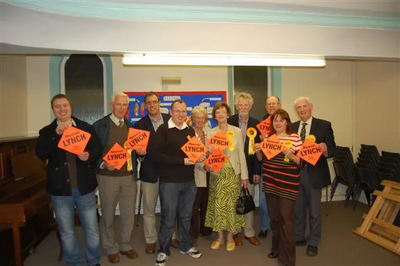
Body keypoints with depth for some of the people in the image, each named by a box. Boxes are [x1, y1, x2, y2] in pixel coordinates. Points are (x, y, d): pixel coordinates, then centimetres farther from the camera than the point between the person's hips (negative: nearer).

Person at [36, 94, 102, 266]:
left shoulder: (86, 128, 3)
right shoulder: (47, 131, 2)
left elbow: (98, 149, -1)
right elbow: (41, 154, -13)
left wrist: (89, 155, -23)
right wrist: (56, 134, -23)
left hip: (84, 187, 0)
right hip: (60, 189, 0)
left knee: (92, 230, 10)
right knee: (67, 232, 15)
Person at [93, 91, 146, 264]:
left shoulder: (131, 126, 8)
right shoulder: (99, 125, -7)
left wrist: (141, 151, -9)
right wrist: (102, 164, -23)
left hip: (129, 176, 4)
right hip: (107, 177, -4)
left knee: (129, 214, 12)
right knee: (108, 215, 12)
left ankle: (125, 245, 32)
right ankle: (111, 248, 31)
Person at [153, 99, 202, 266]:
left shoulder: (190, 130, 10)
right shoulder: (163, 130, -8)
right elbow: (157, 155, -17)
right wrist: (182, 161, -20)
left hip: (189, 181, 5)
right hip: (169, 181, -5)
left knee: (186, 216, 17)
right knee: (168, 218, 6)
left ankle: (186, 246, 35)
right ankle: (163, 251, 24)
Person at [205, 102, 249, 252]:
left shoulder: (237, 131, 1)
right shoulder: (211, 133, 2)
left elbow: (241, 154, 0)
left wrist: (244, 175, -1)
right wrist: (207, 165, -21)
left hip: (233, 173, -1)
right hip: (217, 173, 1)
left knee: (231, 204, 4)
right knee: (218, 205, 6)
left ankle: (230, 237, 20)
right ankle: (220, 237, 21)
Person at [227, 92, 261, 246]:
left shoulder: (256, 124, 1)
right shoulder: (229, 122, -4)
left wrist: (257, 171, -3)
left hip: (249, 168, 1)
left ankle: (249, 232, 27)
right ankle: (236, 232, 27)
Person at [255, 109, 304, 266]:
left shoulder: (295, 138, -7)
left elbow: (301, 162, -7)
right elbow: (261, 159, 14)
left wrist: (291, 155, -26)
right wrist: (258, 151, -6)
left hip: (288, 185, -5)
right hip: (270, 183, 5)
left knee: (286, 219, -2)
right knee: (274, 218, 16)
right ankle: (277, 248, 35)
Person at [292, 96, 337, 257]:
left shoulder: (324, 125, -5)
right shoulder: (292, 127, 7)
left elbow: (333, 150, -8)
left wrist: (326, 150, -29)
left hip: (313, 174, -3)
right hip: (295, 173, 4)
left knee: (314, 210, 10)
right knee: (297, 209, 17)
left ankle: (313, 242, 27)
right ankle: (299, 237, 35)